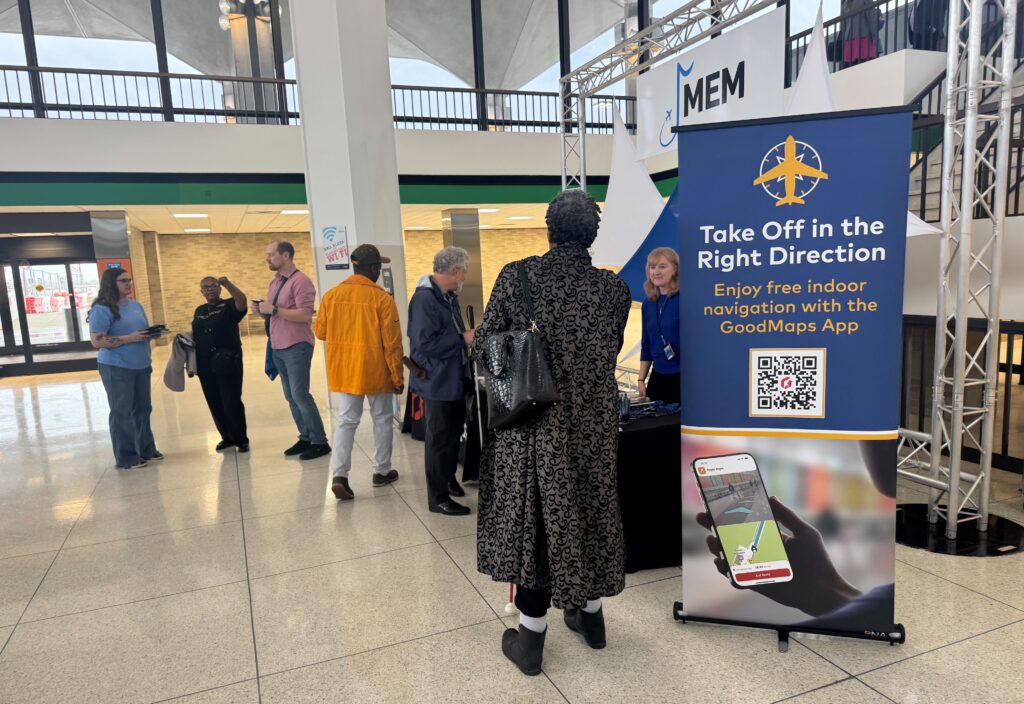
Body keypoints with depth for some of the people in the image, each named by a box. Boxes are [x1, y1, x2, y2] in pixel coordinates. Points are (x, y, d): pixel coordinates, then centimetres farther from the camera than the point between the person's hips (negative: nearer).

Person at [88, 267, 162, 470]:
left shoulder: (136, 305, 12)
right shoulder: (102, 309, -11)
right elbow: (97, 341, -17)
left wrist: (150, 335, -2)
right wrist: (130, 338, -22)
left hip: (141, 366, 7)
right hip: (117, 368, -7)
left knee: (143, 408, 13)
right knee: (122, 412, 2)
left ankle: (147, 449, 26)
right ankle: (126, 458, 11)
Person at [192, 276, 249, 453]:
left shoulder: (229, 306, -1)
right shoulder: (199, 311, 17)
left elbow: (242, 300, -23)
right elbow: (195, 334, 24)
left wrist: (227, 283, -32)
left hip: (228, 361, -6)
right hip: (205, 364, 6)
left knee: (232, 402, -5)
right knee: (214, 403, 9)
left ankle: (241, 439, 9)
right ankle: (227, 437, 23)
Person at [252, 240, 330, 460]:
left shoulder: (300, 281, -12)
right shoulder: (274, 282, 15)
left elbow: (305, 315, -20)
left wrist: (274, 309, -20)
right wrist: (262, 310, 1)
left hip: (296, 347, -8)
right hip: (278, 348, 8)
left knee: (300, 395, -7)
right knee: (291, 397, 9)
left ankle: (320, 442, 1)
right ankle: (305, 438, 18)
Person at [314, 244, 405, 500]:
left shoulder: (331, 295, -2)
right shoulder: (382, 298, -13)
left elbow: (321, 332, 8)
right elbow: (392, 343, -13)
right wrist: (398, 377, -5)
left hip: (343, 371, 4)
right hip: (375, 371, -3)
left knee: (346, 421, 11)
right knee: (382, 420, 14)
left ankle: (339, 474, -1)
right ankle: (382, 471, 24)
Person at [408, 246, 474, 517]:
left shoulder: (449, 296, 7)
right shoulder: (424, 299, -23)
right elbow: (425, 344, -29)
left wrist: (469, 336, 1)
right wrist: (463, 339, -22)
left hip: (454, 378, 10)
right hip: (437, 381, -9)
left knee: (454, 432, 22)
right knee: (439, 439, 2)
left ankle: (448, 478, 41)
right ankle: (438, 497, 15)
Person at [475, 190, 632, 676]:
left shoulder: (516, 276, -10)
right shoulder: (614, 289, -4)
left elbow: (483, 348, -7)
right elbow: (612, 350, 6)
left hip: (533, 422, -2)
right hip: (592, 425, 2)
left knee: (531, 517, 11)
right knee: (589, 511, 19)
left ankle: (531, 635, 23)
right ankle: (590, 613, 38)